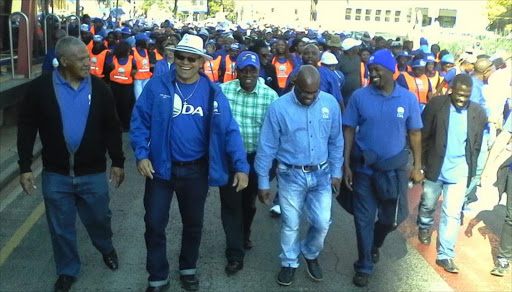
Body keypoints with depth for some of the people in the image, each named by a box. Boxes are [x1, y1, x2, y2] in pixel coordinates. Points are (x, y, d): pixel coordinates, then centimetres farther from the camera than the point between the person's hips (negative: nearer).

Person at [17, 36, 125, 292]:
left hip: (93, 172, 1)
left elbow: (112, 127, 3)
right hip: (55, 174, 0)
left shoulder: (99, 88, -3)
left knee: (99, 218, 16)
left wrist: (118, 162, 2)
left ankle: (106, 248, 48)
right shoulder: (40, 88, -7)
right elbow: (27, 128, -2)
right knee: (61, 227, 13)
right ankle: (67, 271, 34)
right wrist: (25, 167, -5)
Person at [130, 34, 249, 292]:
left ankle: (188, 269, 42)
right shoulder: (157, 85, -8)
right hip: (160, 167, 0)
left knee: (193, 223, 18)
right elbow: (140, 120, -4)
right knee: (155, 224, 8)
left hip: (196, 170, 1)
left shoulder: (212, 92, -8)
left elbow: (228, 129, -11)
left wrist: (241, 166, -18)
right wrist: (141, 154, -16)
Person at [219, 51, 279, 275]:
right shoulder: (223, 90, -10)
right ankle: (235, 254, 14)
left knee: (249, 201, 20)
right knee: (230, 203, 2)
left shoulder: (270, 95, -8)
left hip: (256, 157, 1)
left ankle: (244, 237, 46)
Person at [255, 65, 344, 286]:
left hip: (321, 174, 2)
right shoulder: (279, 107, -14)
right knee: (290, 224, 11)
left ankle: (311, 255, 38)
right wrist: (263, 182, -5)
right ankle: (289, 262, 35)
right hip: (291, 175, -2)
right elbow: (267, 147, -8)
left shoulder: (330, 104, -5)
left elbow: (336, 142, 6)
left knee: (322, 223, 7)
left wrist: (336, 172, 7)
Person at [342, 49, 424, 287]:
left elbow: (414, 134, 3)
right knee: (364, 219, 6)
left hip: (394, 168, 2)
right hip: (364, 167, -1)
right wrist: (346, 165, -7)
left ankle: (375, 244, 46)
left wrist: (417, 166, 2)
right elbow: (349, 131, -4)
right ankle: (364, 266, 23)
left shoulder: (409, 98, -5)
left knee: (393, 218, 14)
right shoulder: (359, 96, -8)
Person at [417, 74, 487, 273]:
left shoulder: (478, 112, -5)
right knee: (428, 204, 20)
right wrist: (421, 164, -3)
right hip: (434, 168, 0)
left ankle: (445, 255, 11)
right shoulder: (435, 105, -11)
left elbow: (477, 145, 5)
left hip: (459, 172, 0)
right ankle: (424, 227, 51)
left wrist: (472, 170, 8)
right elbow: (423, 136, -5)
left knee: (452, 214, 1)